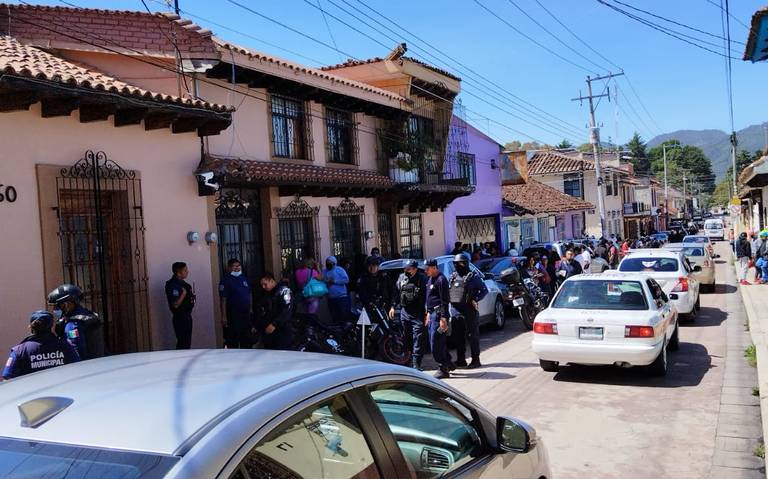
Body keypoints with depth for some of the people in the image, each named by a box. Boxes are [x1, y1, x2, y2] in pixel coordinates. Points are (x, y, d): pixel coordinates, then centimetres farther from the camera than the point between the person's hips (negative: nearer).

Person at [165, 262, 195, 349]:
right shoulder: (172, 285, -18)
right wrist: (184, 293, -24)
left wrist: (191, 295, 8)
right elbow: (175, 305, -24)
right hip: (180, 318, -10)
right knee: (183, 343, -7)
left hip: (187, 316, 10)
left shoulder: (182, 283, 11)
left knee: (187, 342, 15)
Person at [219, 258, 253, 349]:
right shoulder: (226, 281, -10)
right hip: (233, 315, -7)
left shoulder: (244, 278, 11)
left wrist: (251, 309, 15)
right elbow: (223, 300, -14)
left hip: (246, 313, 7)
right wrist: (224, 316, -18)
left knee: (247, 338, 14)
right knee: (233, 341, -3)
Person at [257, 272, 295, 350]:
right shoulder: (266, 295, 18)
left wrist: (274, 324, -24)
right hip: (268, 333, 7)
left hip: (282, 332, -7)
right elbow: (262, 313, 23)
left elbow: (287, 310, -18)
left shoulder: (284, 291, -7)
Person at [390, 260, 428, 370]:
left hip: (418, 314, -5)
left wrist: (427, 311, -15)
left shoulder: (422, 278, -7)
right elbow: (396, 292, 17)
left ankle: (416, 363, -6)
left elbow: (427, 295, -10)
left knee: (418, 338, -7)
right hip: (404, 311, 5)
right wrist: (393, 306, 12)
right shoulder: (402, 277, 9)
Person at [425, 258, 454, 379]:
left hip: (439, 314, -10)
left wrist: (443, 318, -20)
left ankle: (443, 369, 1)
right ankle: (449, 364, 26)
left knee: (436, 344, -7)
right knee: (434, 342, 14)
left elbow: (445, 301, -17)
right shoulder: (430, 279, 16)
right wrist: (428, 313, 21)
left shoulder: (441, 280, -13)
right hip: (432, 314, 10)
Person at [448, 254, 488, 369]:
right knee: (458, 337, 10)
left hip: (469, 311, -6)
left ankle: (475, 360, 7)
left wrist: (475, 300, -14)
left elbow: (484, 290, -3)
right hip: (455, 311, 6)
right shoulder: (452, 277, 14)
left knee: (472, 336, 0)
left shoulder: (473, 276, -3)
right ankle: (461, 360, 20)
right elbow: (447, 291, 21)